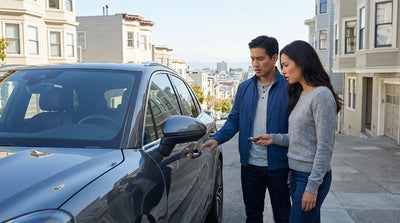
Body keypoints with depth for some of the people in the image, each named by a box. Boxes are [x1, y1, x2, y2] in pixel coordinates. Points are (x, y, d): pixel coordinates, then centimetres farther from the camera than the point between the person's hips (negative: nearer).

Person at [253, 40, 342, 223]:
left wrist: (312, 186, -18)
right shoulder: (301, 94, 12)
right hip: (296, 173, 8)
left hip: (312, 175, -8)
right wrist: (274, 138, 2)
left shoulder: (321, 95, -16)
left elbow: (325, 147, -18)